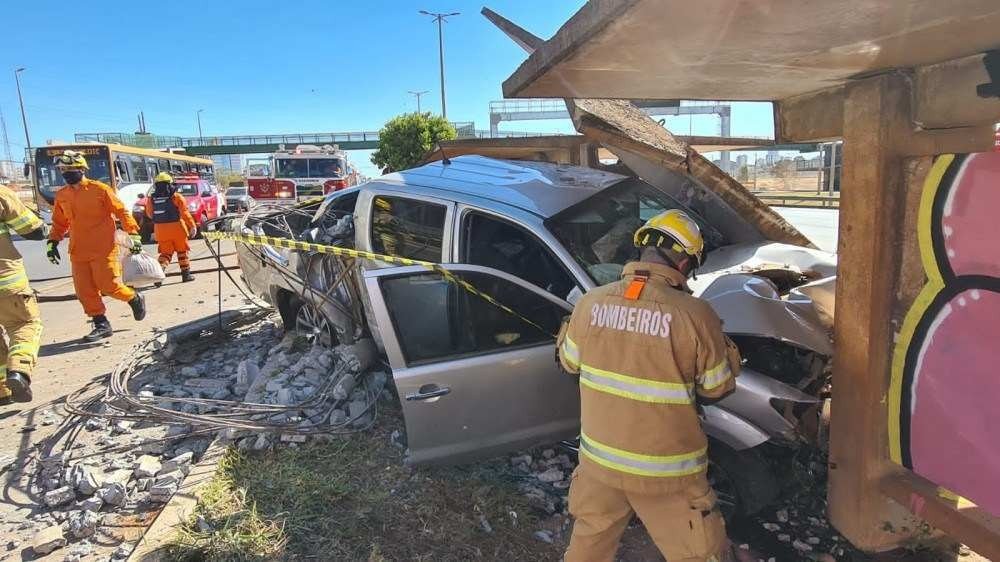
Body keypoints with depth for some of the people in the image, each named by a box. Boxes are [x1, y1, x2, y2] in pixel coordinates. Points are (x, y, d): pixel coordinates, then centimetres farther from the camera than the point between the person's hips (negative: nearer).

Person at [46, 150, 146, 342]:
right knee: (85, 291, 3)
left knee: (108, 286, -8)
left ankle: (135, 299, 20)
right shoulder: (61, 195, 10)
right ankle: (101, 325, 14)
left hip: (103, 250, -5)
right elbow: (59, 223, 22)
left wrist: (134, 234, -9)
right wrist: (53, 242, 14)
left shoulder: (100, 189, -6)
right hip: (78, 252, 6)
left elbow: (122, 211, -4)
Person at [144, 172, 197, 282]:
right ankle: (186, 274, 14)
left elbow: (149, 214, 11)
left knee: (165, 253, 12)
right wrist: (192, 226, -5)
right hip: (176, 228, -3)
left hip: (160, 231, 3)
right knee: (182, 251, 11)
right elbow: (185, 213, -11)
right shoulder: (176, 197, -9)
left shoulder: (151, 199, 1)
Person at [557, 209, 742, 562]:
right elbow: (717, 388, -5)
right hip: (666, 474, -3)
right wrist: (725, 349, 13)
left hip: (599, 460, 4)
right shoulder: (694, 315, -20)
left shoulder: (590, 303, -9)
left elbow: (570, 362, 8)